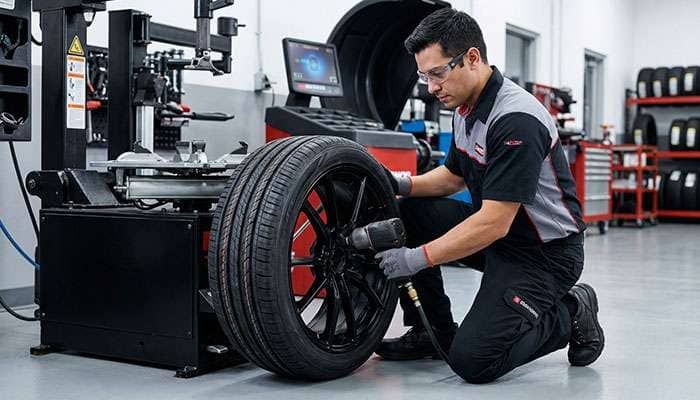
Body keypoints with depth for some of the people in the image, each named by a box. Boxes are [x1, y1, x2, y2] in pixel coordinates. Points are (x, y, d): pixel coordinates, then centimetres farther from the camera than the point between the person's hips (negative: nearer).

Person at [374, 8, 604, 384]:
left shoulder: (516, 120, -27)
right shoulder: (466, 109, 3)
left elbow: (494, 224, -29)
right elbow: (453, 175, 18)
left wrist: (417, 258, -26)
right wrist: (403, 184, -1)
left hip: (544, 251, -9)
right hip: (495, 230, 9)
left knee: (472, 361, -20)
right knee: (406, 213, -2)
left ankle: (569, 315, 5)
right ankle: (434, 332, 8)